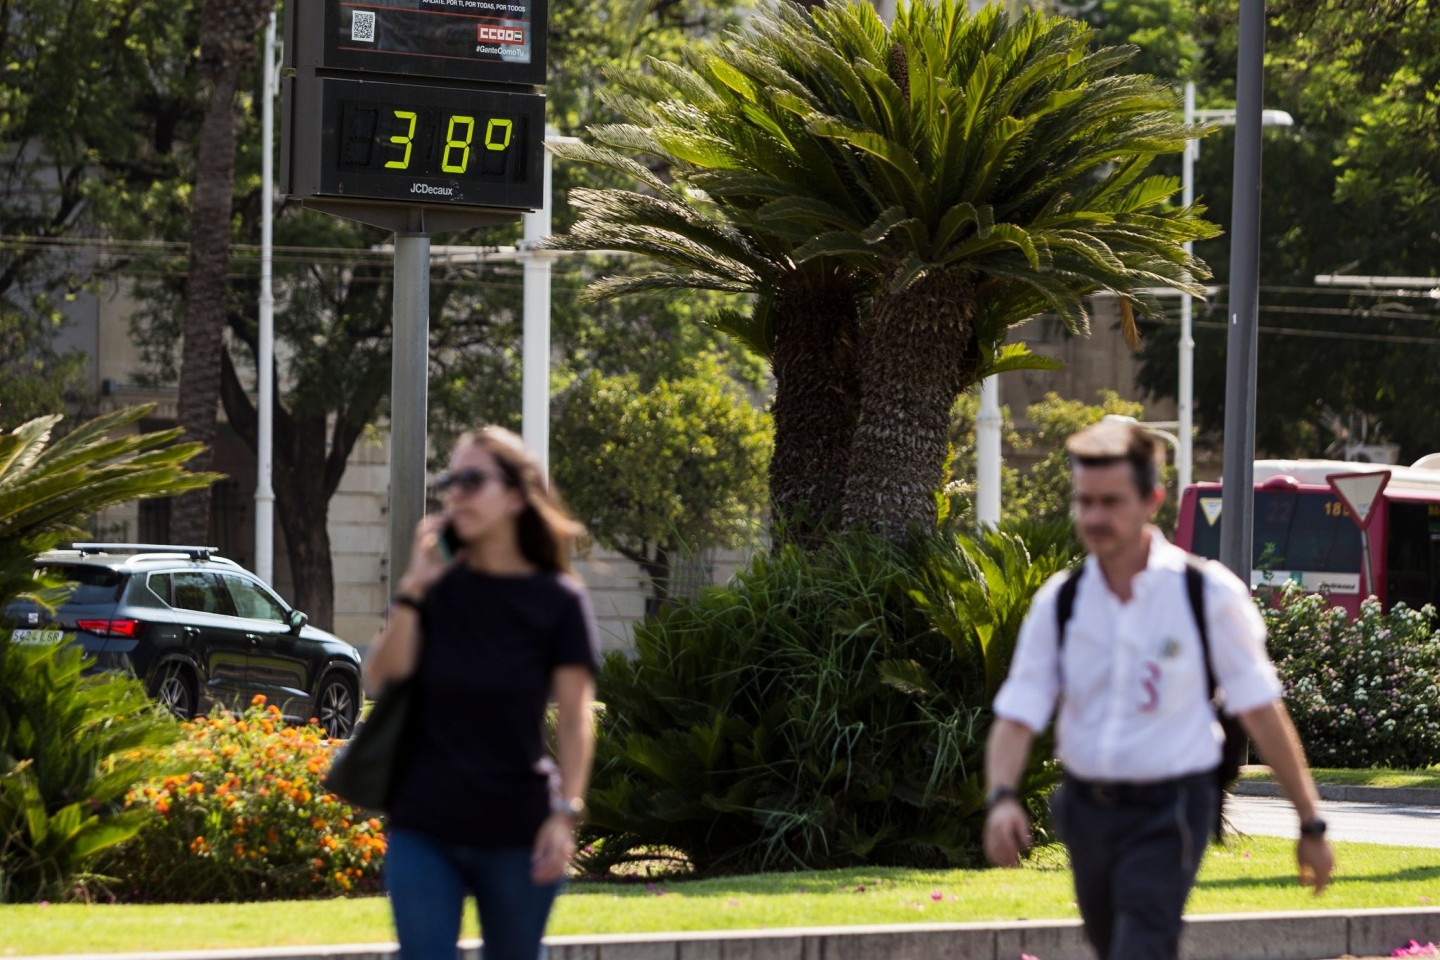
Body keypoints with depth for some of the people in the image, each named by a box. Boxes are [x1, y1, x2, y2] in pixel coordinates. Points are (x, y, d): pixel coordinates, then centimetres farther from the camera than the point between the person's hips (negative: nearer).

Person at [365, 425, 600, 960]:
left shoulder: (557, 600, -2)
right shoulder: (438, 588, 5)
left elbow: (575, 718, -5)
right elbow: (382, 679, -5)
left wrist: (566, 813, -14)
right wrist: (412, 589, -13)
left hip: (515, 834, -2)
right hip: (424, 829, 2)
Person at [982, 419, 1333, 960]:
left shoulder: (1209, 595, -7)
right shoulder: (1059, 602, 2)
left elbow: (1262, 713, -3)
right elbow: (1016, 717, -2)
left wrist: (1311, 824, -1)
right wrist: (1001, 797, -22)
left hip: (1169, 811, -5)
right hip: (1085, 809, 5)